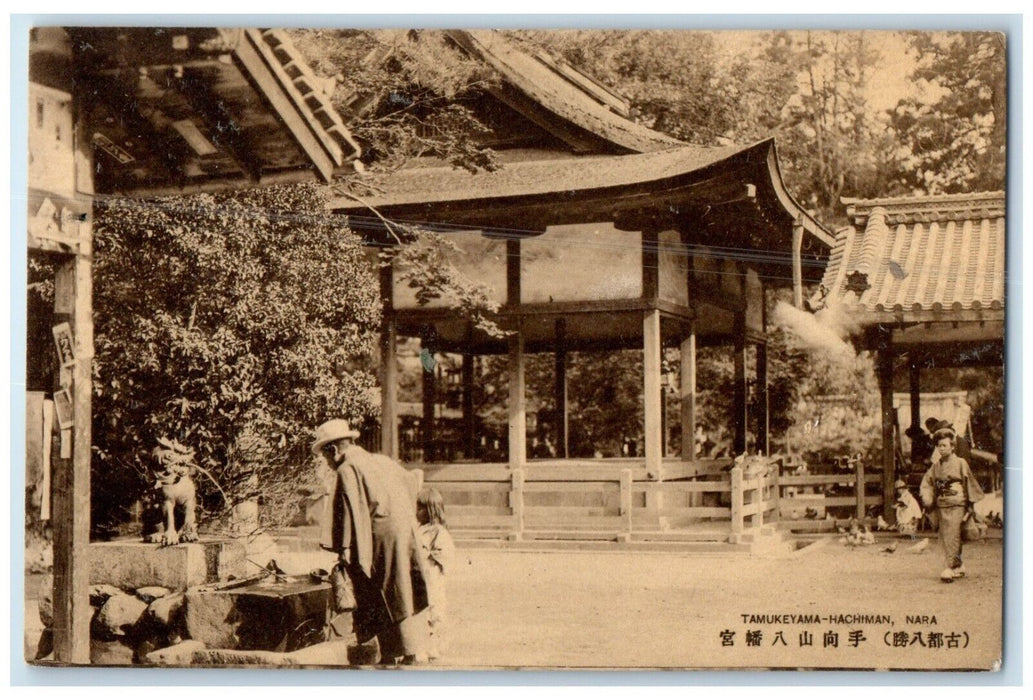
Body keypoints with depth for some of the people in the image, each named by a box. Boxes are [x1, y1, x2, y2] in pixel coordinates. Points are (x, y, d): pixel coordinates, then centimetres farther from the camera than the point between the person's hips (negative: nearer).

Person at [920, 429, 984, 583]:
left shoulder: (960, 463, -3)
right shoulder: (936, 466, 10)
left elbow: (970, 483, 2)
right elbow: (927, 483, 11)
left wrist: (970, 504, 4)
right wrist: (927, 499, -6)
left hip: (956, 505, -5)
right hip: (941, 505, 5)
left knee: (952, 536, -13)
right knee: (944, 537, 7)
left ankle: (951, 568, -14)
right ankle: (959, 567, 20)